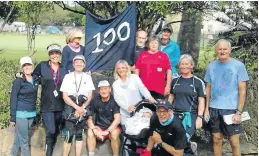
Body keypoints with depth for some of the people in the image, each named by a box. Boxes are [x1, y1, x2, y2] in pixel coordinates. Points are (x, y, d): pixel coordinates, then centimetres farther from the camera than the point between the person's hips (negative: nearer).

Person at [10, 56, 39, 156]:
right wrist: (12, 117, -12)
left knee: (19, 138, 15)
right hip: (21, 114, -5)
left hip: (31, 114, 5)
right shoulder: (19, 81, -10)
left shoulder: (36, 79, 5)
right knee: (24, 140, 1)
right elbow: (13, 98, -10)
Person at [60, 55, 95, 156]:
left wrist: (82, 108, -11)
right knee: (70, 134, -9)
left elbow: (90, 96, 4)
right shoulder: (68, 76, 2)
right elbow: (65, 96, -4)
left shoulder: (87, 77, 8)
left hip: (83, 109, 2)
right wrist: (77, 108, -13)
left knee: (79, 134, 6)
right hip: (70, 109, -2)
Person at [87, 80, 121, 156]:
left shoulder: (115, 100, -15)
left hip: (112, 127, -2)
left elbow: (117, 119, -22)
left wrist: (107, 131, -31)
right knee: (90, 132, -26)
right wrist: (94, 129, -25)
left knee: (114, 134, -34)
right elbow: (89, 118, -8)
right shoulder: (95, 101, -7)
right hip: (99, 127, 3)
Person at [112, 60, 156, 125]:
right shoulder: (115, 84, 9)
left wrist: (149, 97, -25)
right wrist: (127, 106, -17)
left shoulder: (134, 77, 5)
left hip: (139, 110, -1)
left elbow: (143, 89, -6)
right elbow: (117, 99, 1)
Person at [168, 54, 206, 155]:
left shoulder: (198, 82, 1)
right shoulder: (175, 81, 12)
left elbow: (201, 101, -1)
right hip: (175, 114, 4)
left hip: (190, 115, -4)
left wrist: (199, 117, -10)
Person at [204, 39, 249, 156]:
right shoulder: (211, 66, 5)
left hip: (231, 109, -3)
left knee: (234, 141, -1)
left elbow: (242, 90, -5)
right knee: (217, 139, 11)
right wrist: (206, 108, 8)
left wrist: (239, 112, -10)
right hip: (214, 109, 3)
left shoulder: (238, 66, -5)